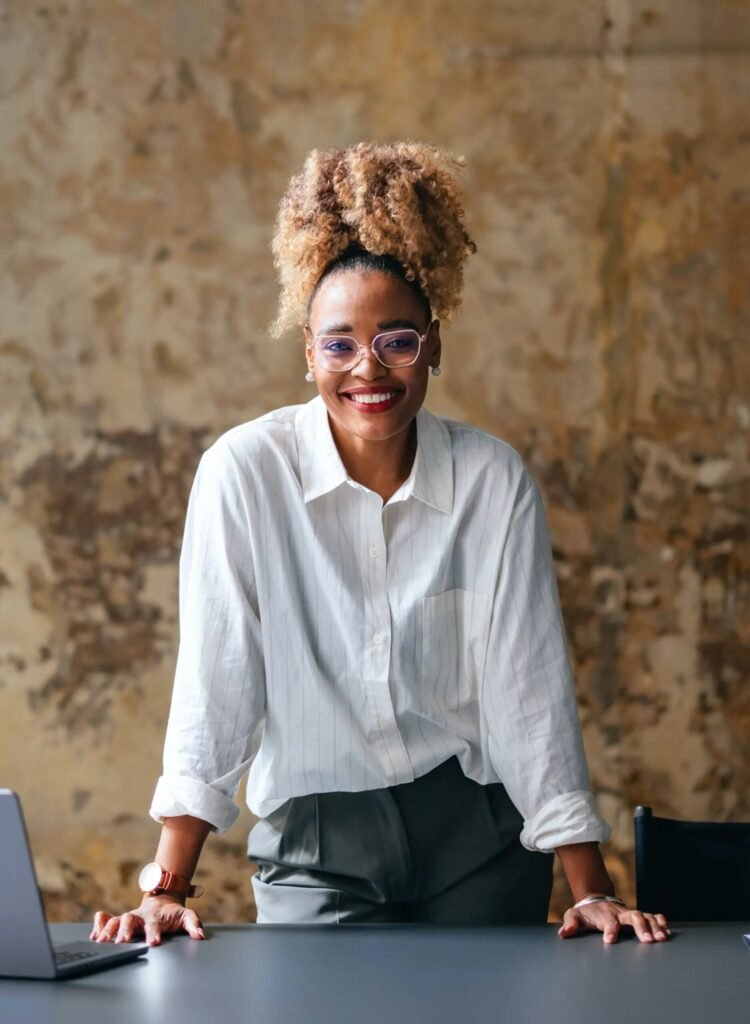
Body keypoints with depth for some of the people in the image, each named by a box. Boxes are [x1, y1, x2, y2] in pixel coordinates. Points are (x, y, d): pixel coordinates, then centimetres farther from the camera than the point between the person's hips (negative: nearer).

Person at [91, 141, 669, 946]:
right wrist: (166, 887, -13)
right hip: (315, 848, -1)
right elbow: (213, 682, -9)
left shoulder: (495, 479, -5)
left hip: (476, 836, 1)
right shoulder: (244, 471, -10)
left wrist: (592, 893, -6)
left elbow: (532, 689, -4)